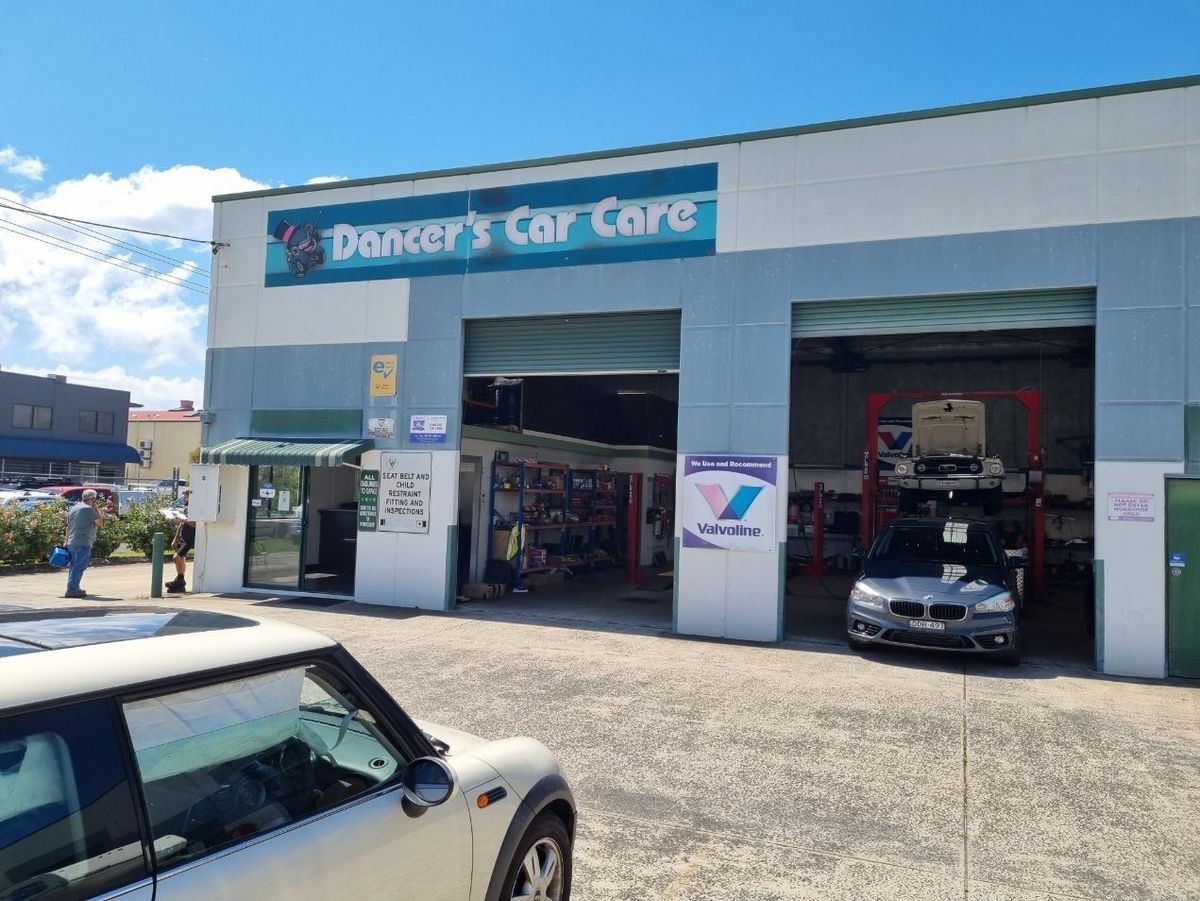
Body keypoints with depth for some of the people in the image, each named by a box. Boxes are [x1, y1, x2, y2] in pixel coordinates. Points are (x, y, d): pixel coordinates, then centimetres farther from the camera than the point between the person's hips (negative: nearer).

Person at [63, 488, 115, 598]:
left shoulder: (73, 509, 16)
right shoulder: (89, 509, -12)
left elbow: (68, 526, 20)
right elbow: (99, 522, -8)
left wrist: (67, 541, 25)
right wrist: (97, 510, 4)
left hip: (71, 543, 9)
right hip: (83, 544, -9)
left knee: (73, 566, 15)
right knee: (79, 567, -7)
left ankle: (74, 588, 23)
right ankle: (72, 590, -9)